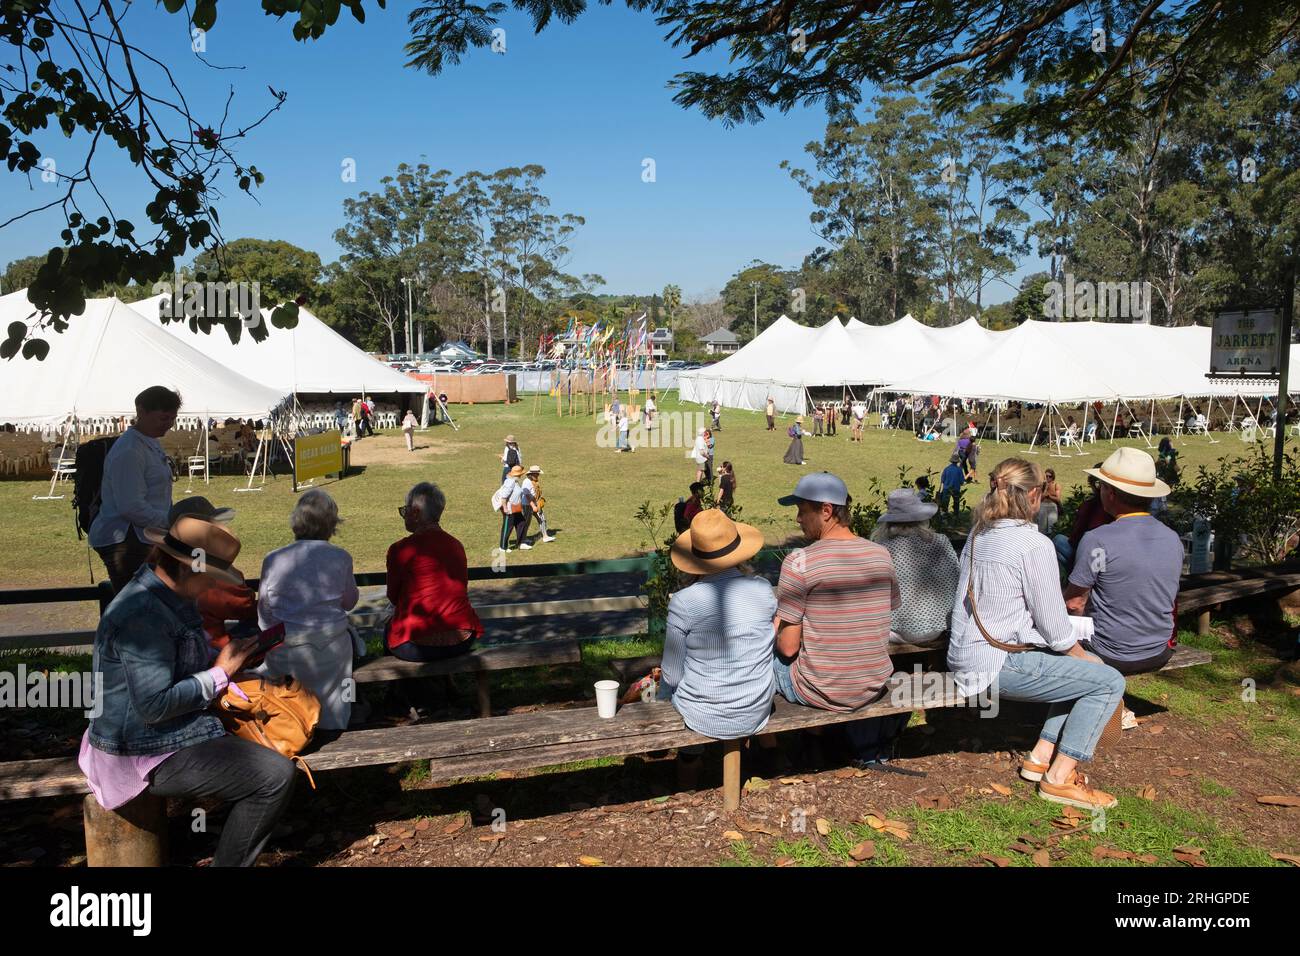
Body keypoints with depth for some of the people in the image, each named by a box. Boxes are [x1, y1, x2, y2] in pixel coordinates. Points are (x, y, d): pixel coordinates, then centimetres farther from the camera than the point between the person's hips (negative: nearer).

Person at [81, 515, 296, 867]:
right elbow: (154, 706, -30)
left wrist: (225, 655, 1)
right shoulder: (142, 614, -27)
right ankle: (229, 863, 0)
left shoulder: (168, 596, 4)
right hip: (149, 757, -11)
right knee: (276, 775, -17)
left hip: (171, 730, 11)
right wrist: (220, 673, -19)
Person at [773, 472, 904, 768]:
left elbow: (788, 647, -18)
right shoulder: (881, 555, -4)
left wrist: (776, 633, 6)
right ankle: (872, 749, 38)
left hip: (818, 692, -5)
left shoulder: (799, 561, -21)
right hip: (875, 688, 5)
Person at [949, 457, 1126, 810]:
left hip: (966, 655, 9)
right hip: (998, 664, -9)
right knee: (1108, 682, -3)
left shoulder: (979, 534, 9)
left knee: (1077, 672, 23)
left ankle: (1042, 756, 21)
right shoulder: (1035, 545, -16)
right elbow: (1054, 627, -13)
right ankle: (1059, 778, 1)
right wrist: (1083, 655, 7)